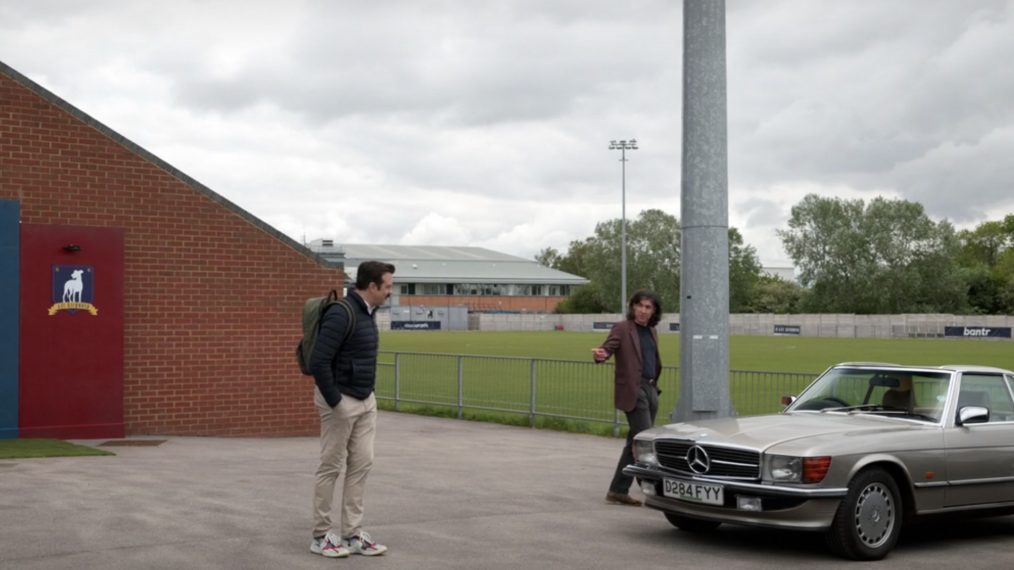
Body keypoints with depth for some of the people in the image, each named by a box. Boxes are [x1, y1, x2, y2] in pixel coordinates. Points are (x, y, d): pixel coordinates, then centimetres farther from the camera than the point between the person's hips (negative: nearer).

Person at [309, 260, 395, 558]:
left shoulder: (366, 313, 9)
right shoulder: (341, 314, -22)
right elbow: (318, 362, -27)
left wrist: (368, 394, 18)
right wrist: (335, 402, -21)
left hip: (365, 401, 9)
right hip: (341, 402, -9)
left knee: (361, 465, 7)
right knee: (331, 467, 1)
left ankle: (352, 535, 12)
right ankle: (321, 536, 11)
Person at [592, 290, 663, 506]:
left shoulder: (651, 331, 17)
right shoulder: (622, 328, -5)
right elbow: (608, 347, -19)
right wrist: (600, 355, -41)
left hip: (650, 390, 8)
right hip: (633, 391, -8)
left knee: (635, 443, 9)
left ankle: (618, 491, 15)